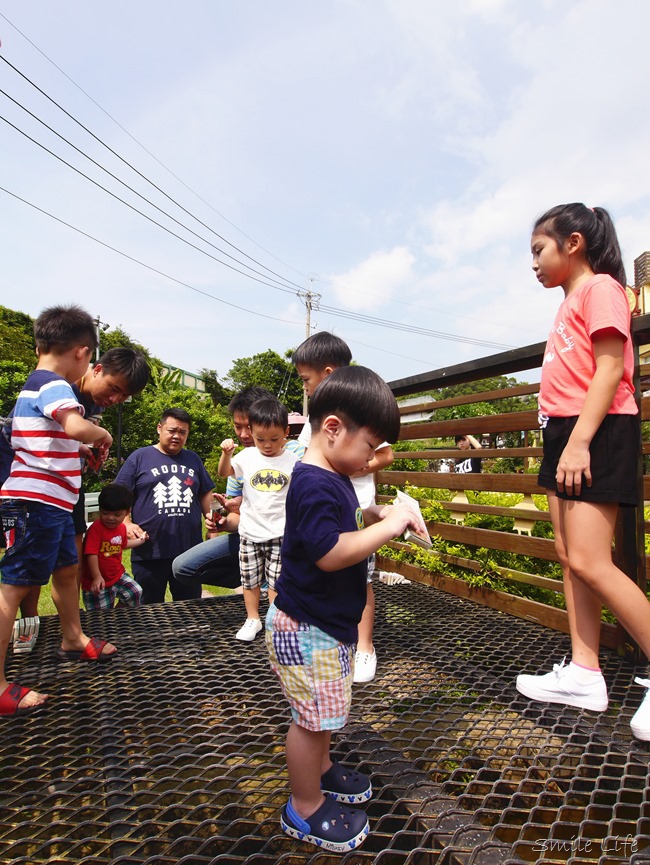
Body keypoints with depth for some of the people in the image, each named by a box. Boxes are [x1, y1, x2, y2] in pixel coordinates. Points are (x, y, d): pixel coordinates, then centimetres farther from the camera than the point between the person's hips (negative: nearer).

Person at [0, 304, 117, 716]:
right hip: (37, 501, -11)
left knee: (67, 569, 22)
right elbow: (76, 427, -34)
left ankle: (73, 640, 41)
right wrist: (102, 434, -14)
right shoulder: (54, 385, -15)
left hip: (52, 502, 11)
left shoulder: (33, 385, 17)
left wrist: (83, 449, 16)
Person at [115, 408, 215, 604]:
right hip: (149, 552, -3)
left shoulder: (193, 459, 14)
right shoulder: (140, 457, 3)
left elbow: (206, 495, 18)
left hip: (190, 551, 3)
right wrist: (127, 523, -15)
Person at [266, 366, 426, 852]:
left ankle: (321, 769, 48)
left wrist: (374, 516, 3)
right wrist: (387, 527, -27)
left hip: (328, 623, 10)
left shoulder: (333, 479, 7)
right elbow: (330, 553, -33)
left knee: (324, 711, 26)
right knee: (312, 716, 7)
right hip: (306, 628, -10)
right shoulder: (314, 484, -26)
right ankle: (306, 808, 27)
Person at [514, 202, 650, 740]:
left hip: (597, 433, -9)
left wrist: (579, 440, -22)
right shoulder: (570, 302, 21)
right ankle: (585, 675, 15)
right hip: (566, 434, 9)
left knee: (590, 562, -13)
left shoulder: (600, 287, -5)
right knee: (570, 558, 7)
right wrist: (563, 441, 15)